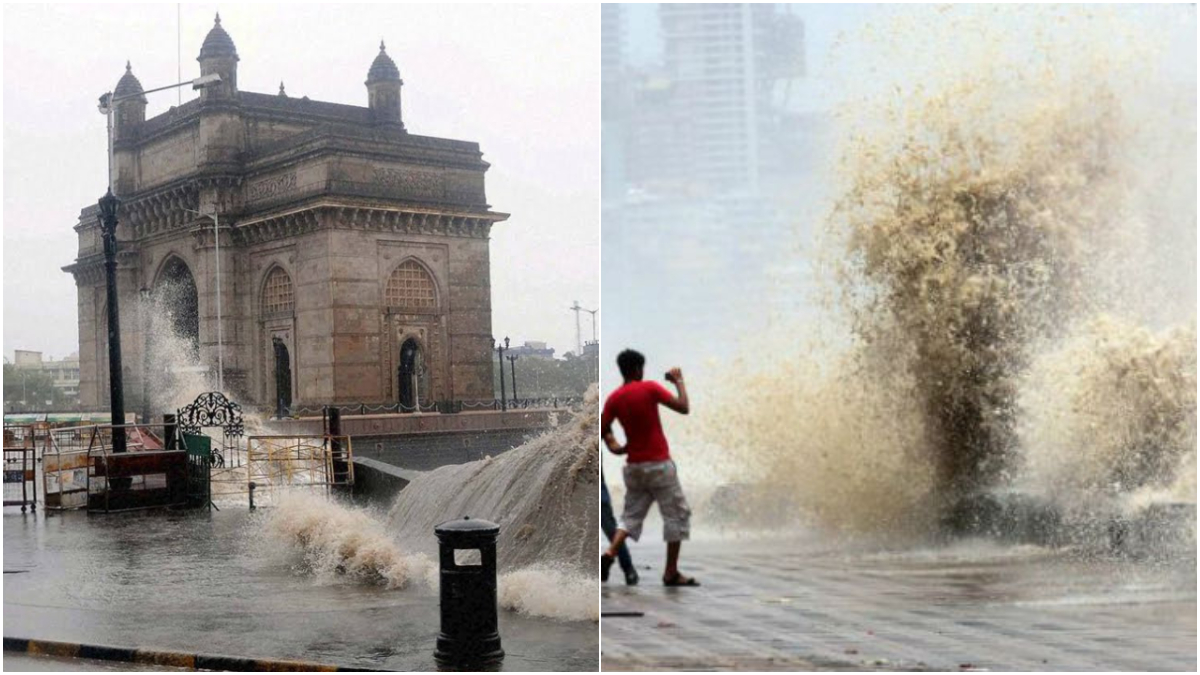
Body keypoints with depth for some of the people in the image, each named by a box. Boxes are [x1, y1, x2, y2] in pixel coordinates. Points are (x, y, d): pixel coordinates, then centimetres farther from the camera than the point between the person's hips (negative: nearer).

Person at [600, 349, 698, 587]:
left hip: (633, 466, 5)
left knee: (632, 515, 16)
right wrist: (679, 381, 1)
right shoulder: (650, 388, -10)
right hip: (658, 464, -5)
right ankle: (671, 572, 6)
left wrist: (615, 447, 17)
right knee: (677, 514, 5)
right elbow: (683, 408, -11)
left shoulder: (613, 398, 4)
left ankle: (610, 553, -6)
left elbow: (603, 430, 5)